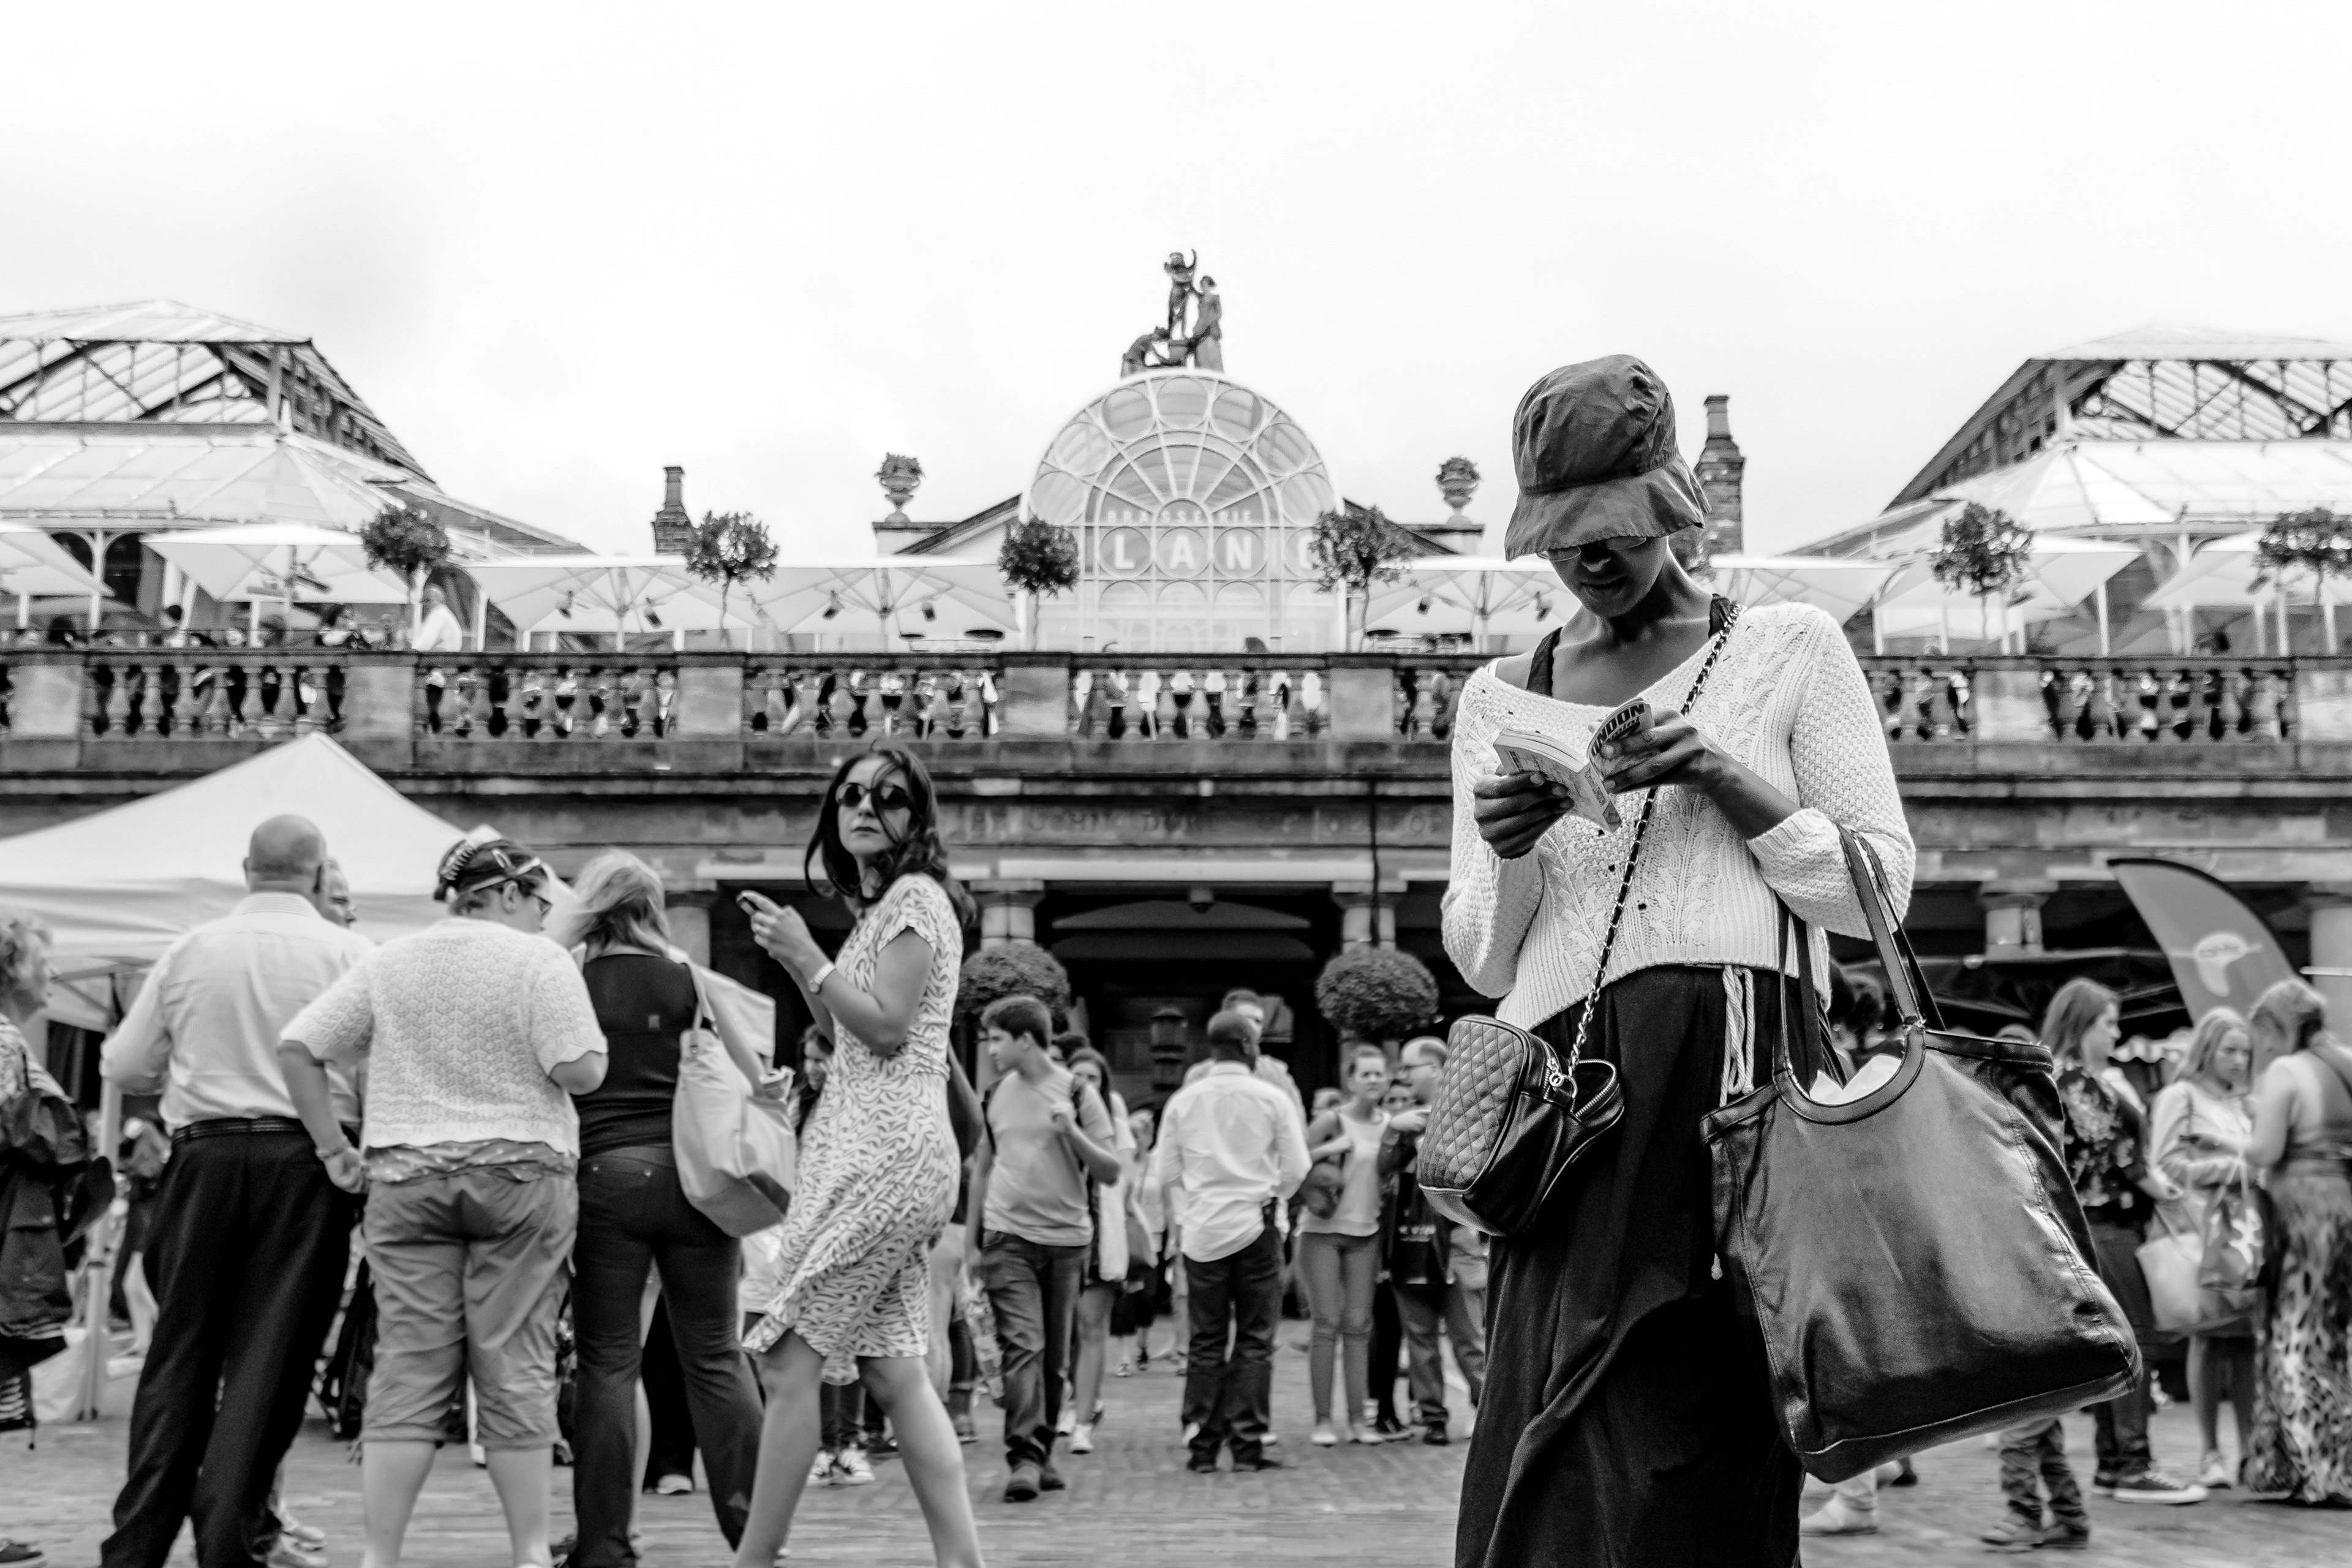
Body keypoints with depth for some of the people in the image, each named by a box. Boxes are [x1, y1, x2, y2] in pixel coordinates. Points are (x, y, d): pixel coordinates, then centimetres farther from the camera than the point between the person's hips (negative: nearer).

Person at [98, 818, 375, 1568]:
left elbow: (123, 1065, 9)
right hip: (306, 1160, -2)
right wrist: (344, 1140, 7)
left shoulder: (188, 951, 5)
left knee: (181, 1348, 11)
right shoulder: (346, 953, -2)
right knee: (271, 1353, 2)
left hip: (205, 1154, 3)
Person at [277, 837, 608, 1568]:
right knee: (516, 1369, 4)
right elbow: (581, 1072, -12)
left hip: (404, 1176, 3)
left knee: (408, 1371, 4)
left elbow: (297, 1046, 5)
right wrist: (584, 1026, 8)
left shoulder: (387, 962, 9)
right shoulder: (539, 961, -4)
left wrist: (333, 1148, 7)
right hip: (518, 1175, -3)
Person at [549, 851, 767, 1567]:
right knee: (715, 1355, 7)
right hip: (693, 1174, 1)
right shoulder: (693, 984, 5)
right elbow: (760, 1086, 3)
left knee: (607, 1360, 4)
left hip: (604, 1177, -1)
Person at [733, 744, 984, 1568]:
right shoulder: (879, 907, 22)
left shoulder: (916, 896, -7)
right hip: (872, 1150, 10)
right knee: (894, 1372, 7)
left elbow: (886, 1029, -14)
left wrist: (806, 956, -9)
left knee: (789, 1361, -9)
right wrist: (792, 955, 14)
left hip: (886, 1150, -10)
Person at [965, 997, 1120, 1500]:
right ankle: (1024, 1458, -16)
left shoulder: (1077, 1092, 0)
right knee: (1022, 1346, -12)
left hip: (1066, 1238, 0)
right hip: (1008, 1236, 0)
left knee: (1055, 1356, 5)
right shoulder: (997, 1094, 8)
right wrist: (971, 1240, 13)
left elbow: (1111, 1171, -2)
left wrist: (1071, 1132, -18)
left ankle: (1041, 1453, 17)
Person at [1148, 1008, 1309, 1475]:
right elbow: (1297, 1168, -2)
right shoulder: (1271, 1099, -4)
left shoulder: (1182, 1101, 3)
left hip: (1201, 1231, 2)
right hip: (1255, 1225, -2)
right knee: (1255, 1339, 3)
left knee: (1206, 1341, 6)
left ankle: (1202, 1446, 5)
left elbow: (1165, 1172, 5)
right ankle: (1247, 1444, 1)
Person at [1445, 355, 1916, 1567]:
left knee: (1687, 1461, -11)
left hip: (1739, 1063, -2)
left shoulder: (1789, 650, 10)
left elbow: (1880, 892, 5)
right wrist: (1507, 856, -5)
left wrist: (1724, 778, -9)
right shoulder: (1497, 700, 18)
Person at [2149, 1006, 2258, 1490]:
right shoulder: (2180, 1096, 2)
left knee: (2248, 1336, 1)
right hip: (2201, 1228, -5)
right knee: (2211, 1337, -5)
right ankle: (2210, 1452, 1)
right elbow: (2168, 1166, -5)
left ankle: (2249, 1445, 7)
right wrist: (2231, 1167, -7)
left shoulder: (2242, 1103, 21)